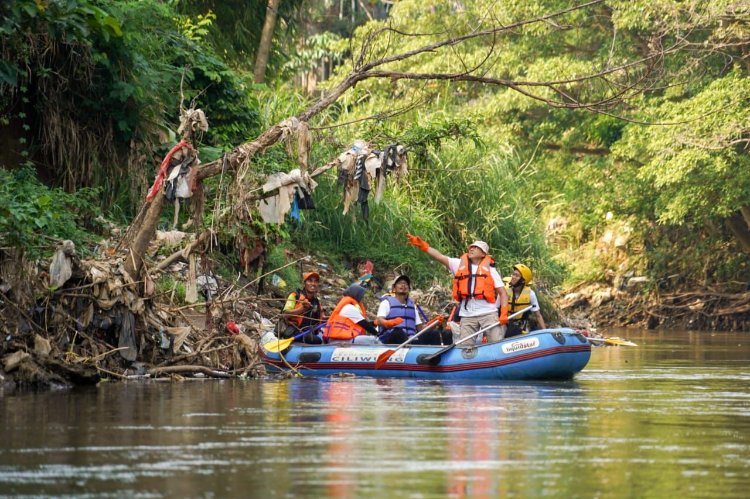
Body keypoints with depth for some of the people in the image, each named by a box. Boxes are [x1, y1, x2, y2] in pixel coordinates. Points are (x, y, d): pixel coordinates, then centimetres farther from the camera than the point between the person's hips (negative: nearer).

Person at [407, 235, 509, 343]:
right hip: (467, 316, 2)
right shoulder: (459, 264, 12)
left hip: (488, 313, -2)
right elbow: (439, 256, 0)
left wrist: (504, 314, -9)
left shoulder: (489, 269, 8)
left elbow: (502, 292, 6)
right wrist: (423, 246, -15)